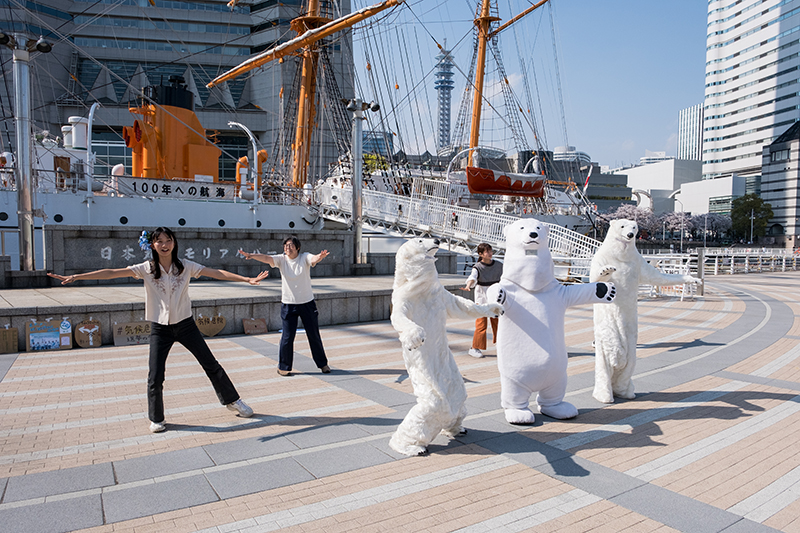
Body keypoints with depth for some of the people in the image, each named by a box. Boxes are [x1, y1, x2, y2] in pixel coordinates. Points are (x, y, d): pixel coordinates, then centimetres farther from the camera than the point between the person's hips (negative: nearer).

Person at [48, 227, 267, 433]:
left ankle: (233, 400, 24)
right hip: (160, 329, 0)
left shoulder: (186, 266, -5)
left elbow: (217, 273, -9)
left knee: (211, 364, 6)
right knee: (155, 377, -1)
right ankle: (156, 418, 22)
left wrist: (247, 279, -17)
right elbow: (111, 273, -14)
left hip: (185, 324, 1)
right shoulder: (147, 269, -7)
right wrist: (75, 277, -22)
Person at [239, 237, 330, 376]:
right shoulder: (281, 259, -3)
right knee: (288, 336, -3)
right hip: (288, 304, 0)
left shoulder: (305, 257, -6)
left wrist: (319, 257, -51)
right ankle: (283, 367, 15)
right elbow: (266, 258, -19)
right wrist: (251, 255, -38)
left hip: (307, 303, 0)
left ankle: (322, 363, 27)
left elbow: (314, 259, -27)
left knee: (314, 335, 9)